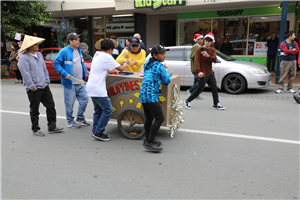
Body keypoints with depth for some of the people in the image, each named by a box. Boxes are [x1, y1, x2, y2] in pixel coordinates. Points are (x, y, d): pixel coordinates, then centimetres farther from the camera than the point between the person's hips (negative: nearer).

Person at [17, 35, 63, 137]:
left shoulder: (39, 55, 12)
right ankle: (35, 129, 18)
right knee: (34, 110, 5)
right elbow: (26, 74, -16)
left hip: (44, 86, 7)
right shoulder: (24, 58, -12)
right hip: (34, 89, -7)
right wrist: (32, 87, -16)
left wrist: (47, 81, 10)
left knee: (51, 106, 9)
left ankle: (52, 127, 20)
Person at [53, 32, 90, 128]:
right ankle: (70, 121, 18)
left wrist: (85, 71, 16)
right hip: (70, 83, -7)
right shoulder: (64, 51, -11)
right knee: (70, 103, 1)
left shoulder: (79, 50, 12)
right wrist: (64, 74, -20)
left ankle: (80, 118, 26)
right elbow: (56, 64, -11)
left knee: (84, 99, 10)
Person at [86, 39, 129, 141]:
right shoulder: (106, 57, -11)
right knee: (108, 110, -2)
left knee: (98, 110, 16)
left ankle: (95, 132, 19)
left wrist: (111, 71, 30)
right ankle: (98, 132, 2)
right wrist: (126, 64, 12)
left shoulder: (97, 55, 17)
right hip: (98, 89, -10)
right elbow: (120, 68, -7)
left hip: (91, 87, 10)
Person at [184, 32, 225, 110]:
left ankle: (216, 104, 18)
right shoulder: (199, 50, -9)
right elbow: (197, 61, -18)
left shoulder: (213, 50, 7)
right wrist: (198, 71, -30)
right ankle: (188, 101, 16)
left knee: (214, 88, 7)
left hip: (210, 73, 6)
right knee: (199, 89, -1)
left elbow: (214, 59, -9)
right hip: (202, 74, -6)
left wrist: (208, 56, -29)